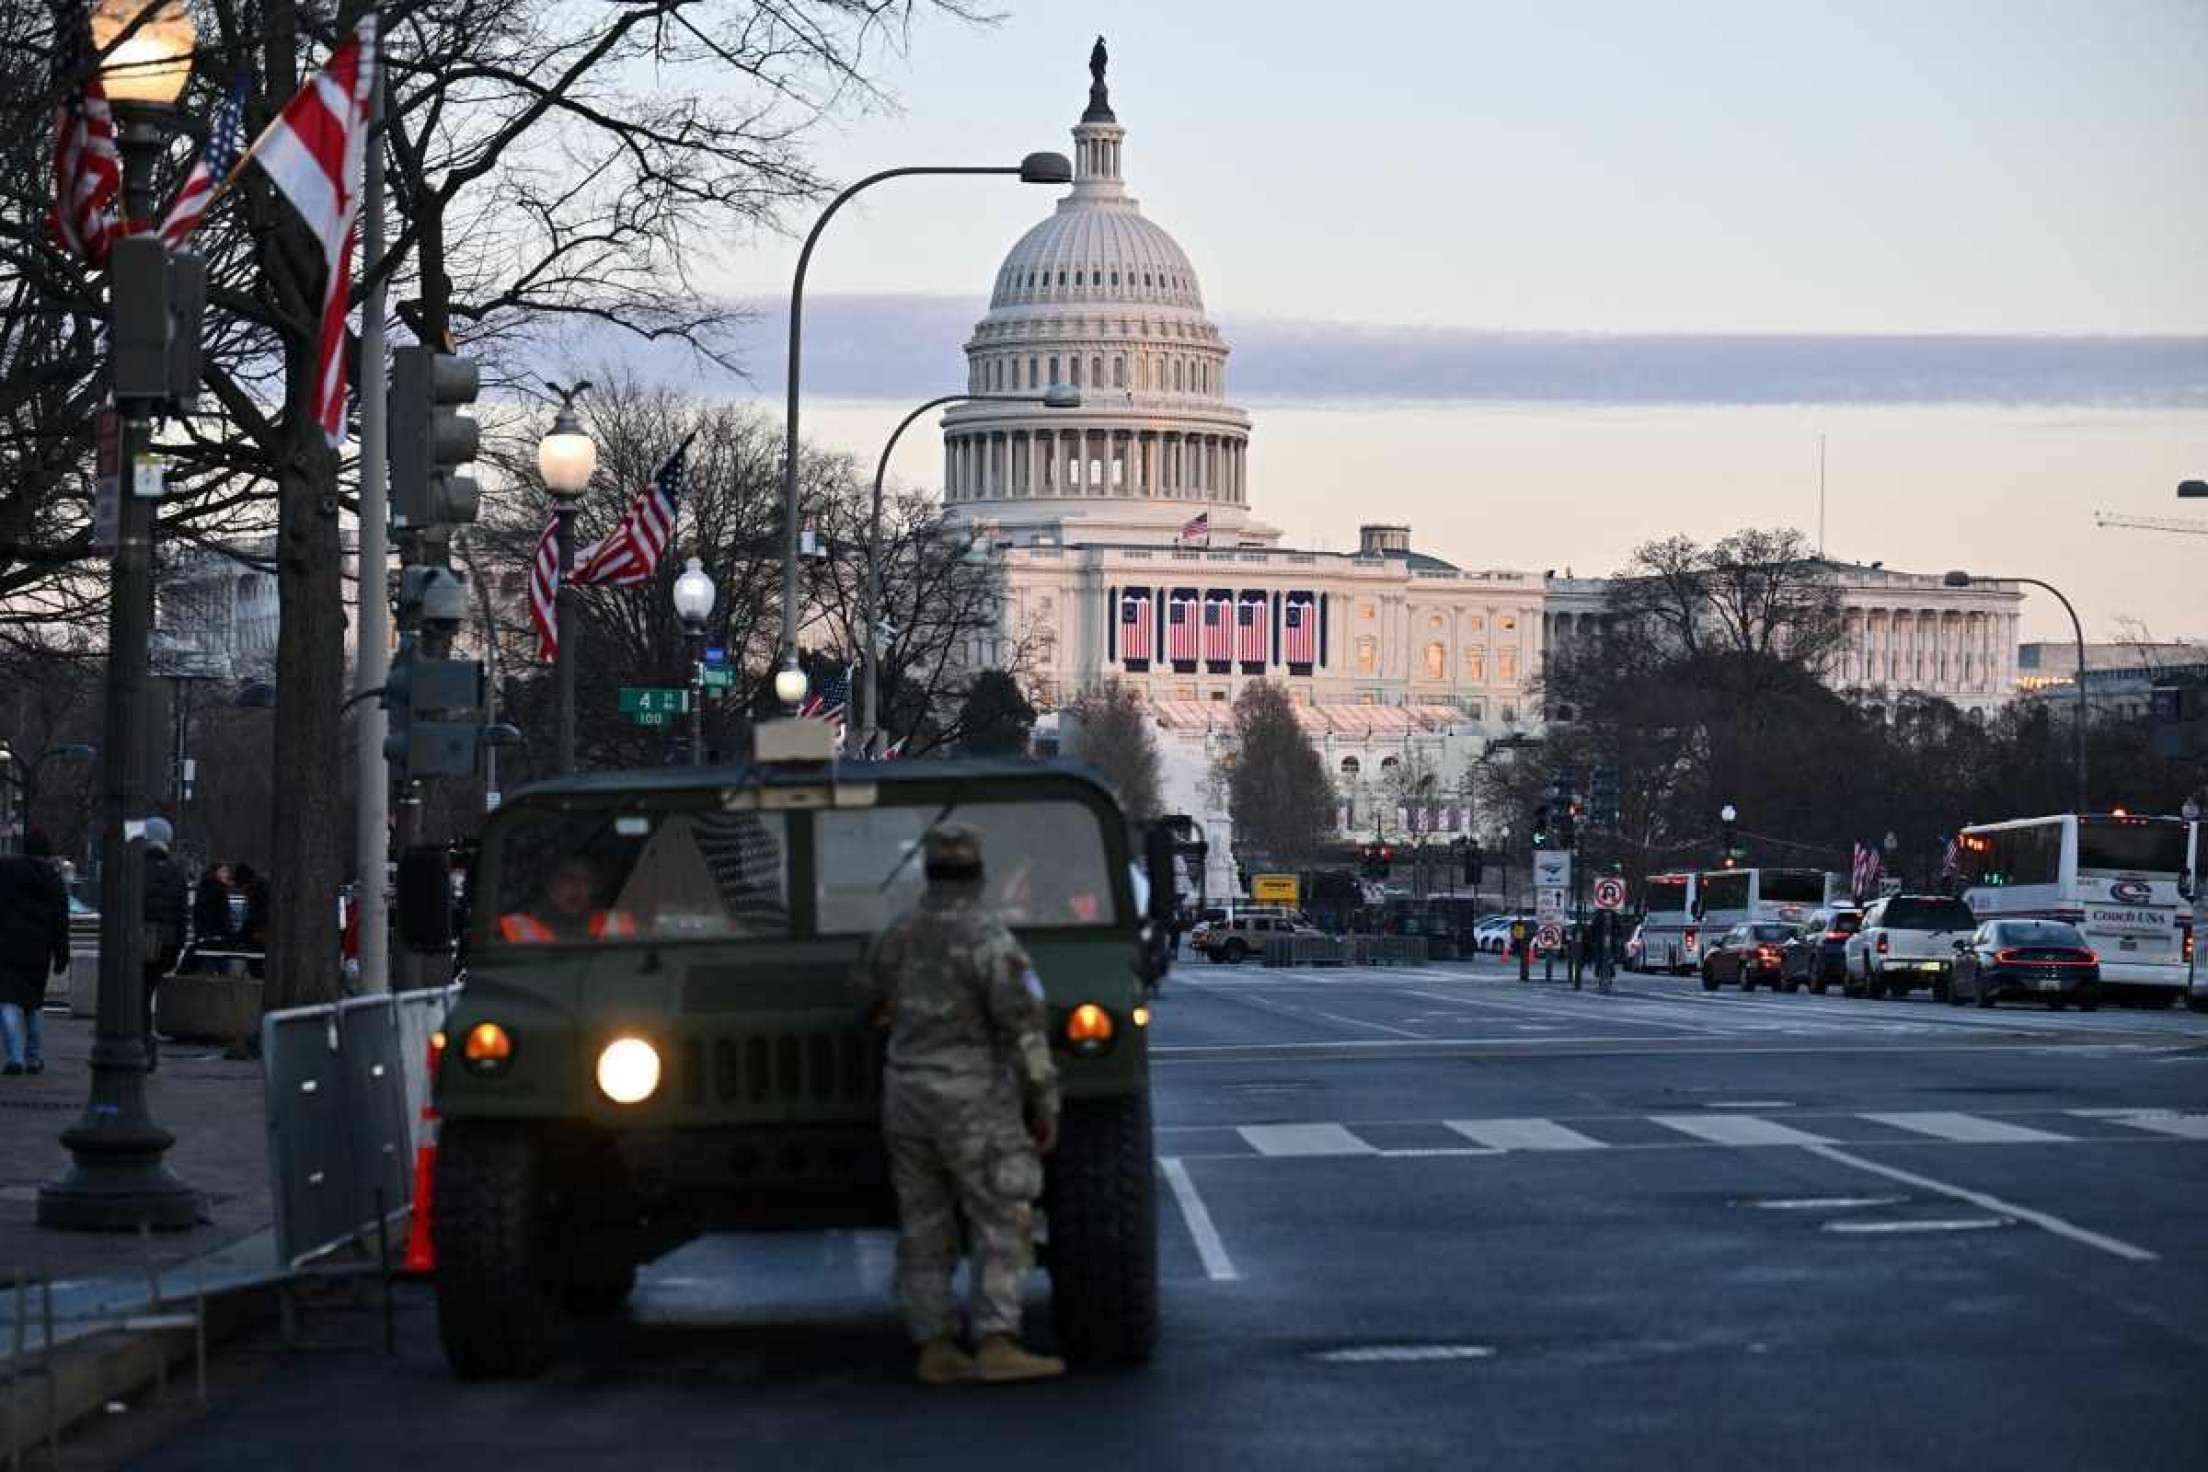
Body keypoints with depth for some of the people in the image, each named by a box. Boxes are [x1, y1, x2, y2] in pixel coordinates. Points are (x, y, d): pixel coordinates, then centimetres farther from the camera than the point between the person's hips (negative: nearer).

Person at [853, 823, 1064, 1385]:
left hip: (907, 1093, 6)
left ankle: (934, 1349, 6)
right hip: (972, 1098, -6)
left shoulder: (897, 933, 7)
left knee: (926, 1227, 8)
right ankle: (996, 1345, -12)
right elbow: (1022, 1024, -16)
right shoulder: (987, 937, -13)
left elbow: (868, 1000, 21)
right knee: (1002, 1223, -4)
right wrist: (1045, 1103, -9)